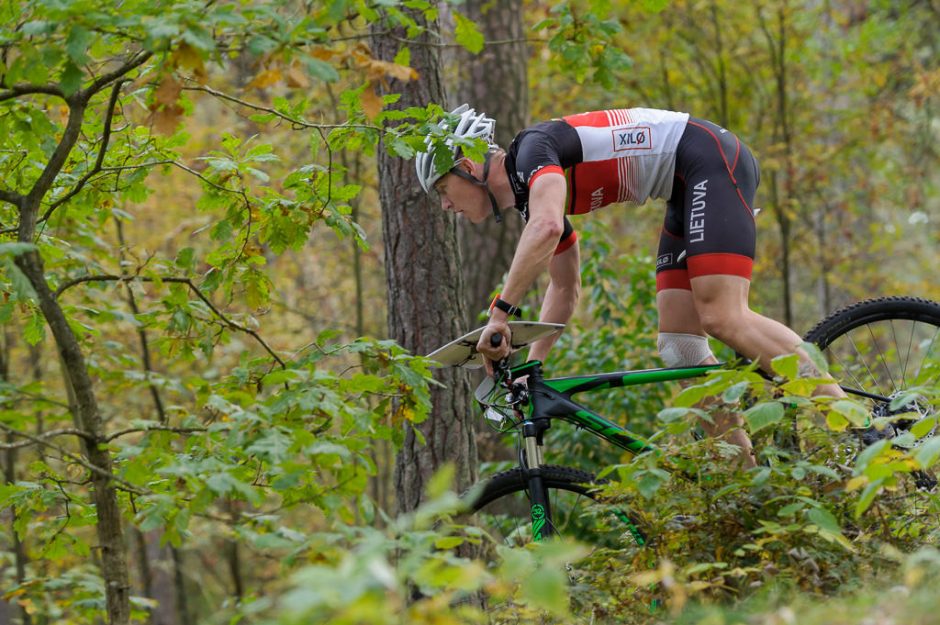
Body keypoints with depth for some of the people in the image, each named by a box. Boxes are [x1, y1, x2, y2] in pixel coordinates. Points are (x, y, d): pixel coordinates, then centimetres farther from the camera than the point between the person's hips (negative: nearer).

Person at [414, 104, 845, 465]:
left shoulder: (534, 147, -15)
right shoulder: (532, 193, 14)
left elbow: (548, 227, -35)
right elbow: (564, 288, 25)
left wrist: (501, 310, -33)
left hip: (712, 160, -10)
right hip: (690, 189, 10)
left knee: (723, 318, -22)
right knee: (678, 345, 1)